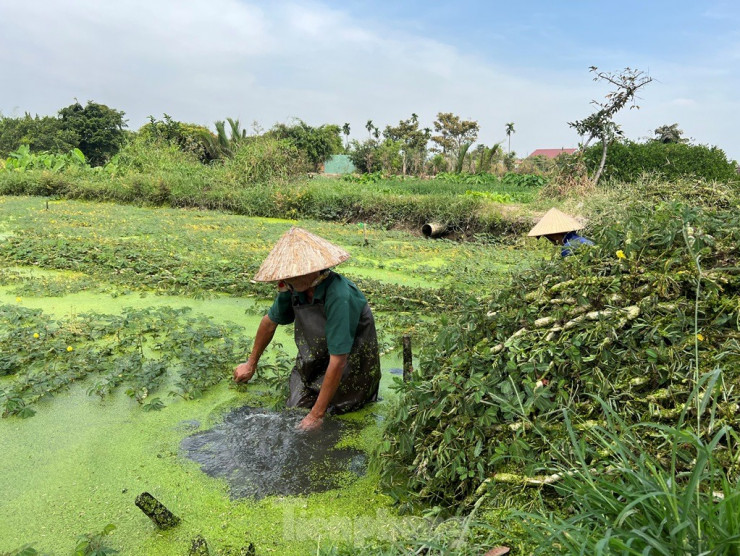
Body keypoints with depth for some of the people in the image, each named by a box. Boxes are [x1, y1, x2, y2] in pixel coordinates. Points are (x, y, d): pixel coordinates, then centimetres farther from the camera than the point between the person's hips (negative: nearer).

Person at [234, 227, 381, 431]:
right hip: (313, 367, 6)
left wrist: (316, 416, -28)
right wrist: (251, 364, 20)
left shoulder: (339, 297, -35)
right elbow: (270, 321, 8)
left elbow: (338, 361, -33)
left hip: (350, 368, -6)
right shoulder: (293, 288, -12)